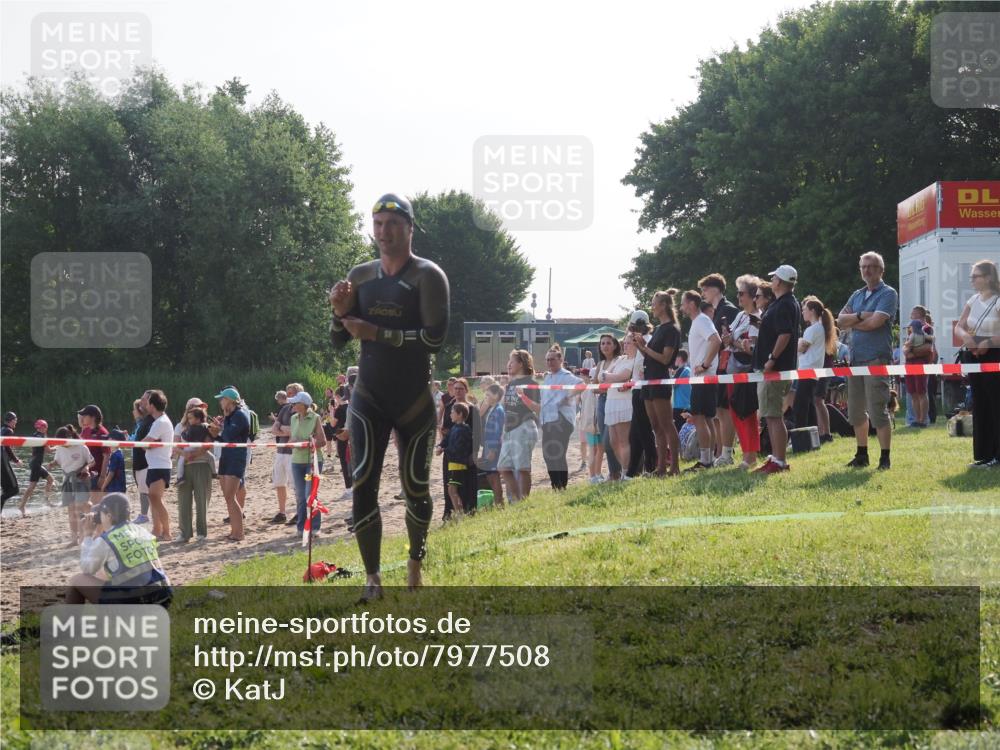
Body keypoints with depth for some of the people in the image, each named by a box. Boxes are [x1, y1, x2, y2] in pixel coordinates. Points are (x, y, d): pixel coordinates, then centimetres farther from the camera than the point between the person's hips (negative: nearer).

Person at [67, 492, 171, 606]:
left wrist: (88, 536, 18)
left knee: (77, 580, 13)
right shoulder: (142, 532, 12)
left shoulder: (105, 540, -6)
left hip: (130, 603, -7)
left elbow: (87, 569, 10)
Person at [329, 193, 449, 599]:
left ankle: (415, 562, 31)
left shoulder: (427, 276, -8)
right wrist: (340, 312, -11)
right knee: (363, 484, -12)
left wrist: (375, 333, -22)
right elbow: (339, 340, 11)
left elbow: (435, 338, -20)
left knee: (416, 486, 8)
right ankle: (372, 578, -9)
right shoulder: (360, 276, 7)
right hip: (369, 397, 3)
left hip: (415, 400, -3)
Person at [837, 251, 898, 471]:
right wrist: (860, 316, -11)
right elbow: (840, 320, 6)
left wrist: (852, 323, -1)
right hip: (856, 358, 8)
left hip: (877, 358, -7)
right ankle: (862, 455, 22)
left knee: (877, 411, -9)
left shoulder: (888, 294, -4)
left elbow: (875, 322, -16)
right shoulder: (857, 296, 17)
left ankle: (885, 457, -4)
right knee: (855, 411, 12)